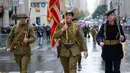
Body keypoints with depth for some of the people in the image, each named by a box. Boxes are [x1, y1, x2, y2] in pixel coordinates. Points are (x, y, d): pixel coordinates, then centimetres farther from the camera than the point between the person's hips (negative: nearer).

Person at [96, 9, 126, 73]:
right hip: (107, 50, 1)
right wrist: (100, 42, -29)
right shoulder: (104, 26, -2)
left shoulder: (118, 26, -2)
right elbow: (98, 36, -8)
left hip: (117, 50, -1)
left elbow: (123, 37, 4)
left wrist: (122, 38, -19)